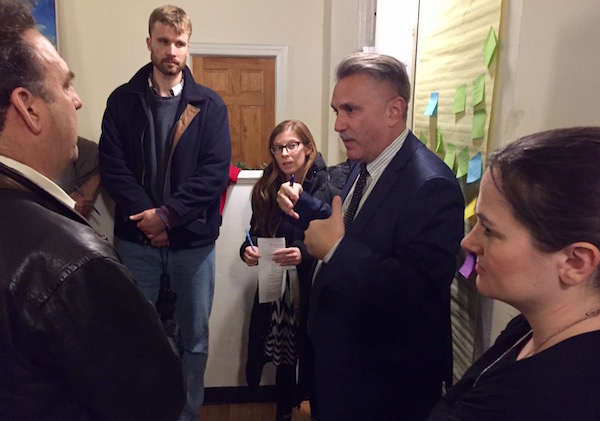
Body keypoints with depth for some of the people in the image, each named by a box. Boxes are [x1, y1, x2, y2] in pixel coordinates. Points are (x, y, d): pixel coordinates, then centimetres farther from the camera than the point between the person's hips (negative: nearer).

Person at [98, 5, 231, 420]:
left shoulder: (209, 104, 0)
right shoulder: (122, 100, 3)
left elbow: (215, 173, -9)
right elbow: (112, 167, -4)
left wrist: (168, 214, -17)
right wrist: (147, 216, -15)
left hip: (194, 239, 0)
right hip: (136, 238, 1)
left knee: (195, 337, 11)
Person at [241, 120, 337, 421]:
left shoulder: (327, 188, -9)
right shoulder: (266, 189, 6)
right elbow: (255, 233, 10)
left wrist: (303, 254, -30)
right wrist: (247, 250, -10)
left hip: (314, 288, -4)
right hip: (276, 286, 4)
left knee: (313, 356, 5)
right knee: (283, 353, 13)